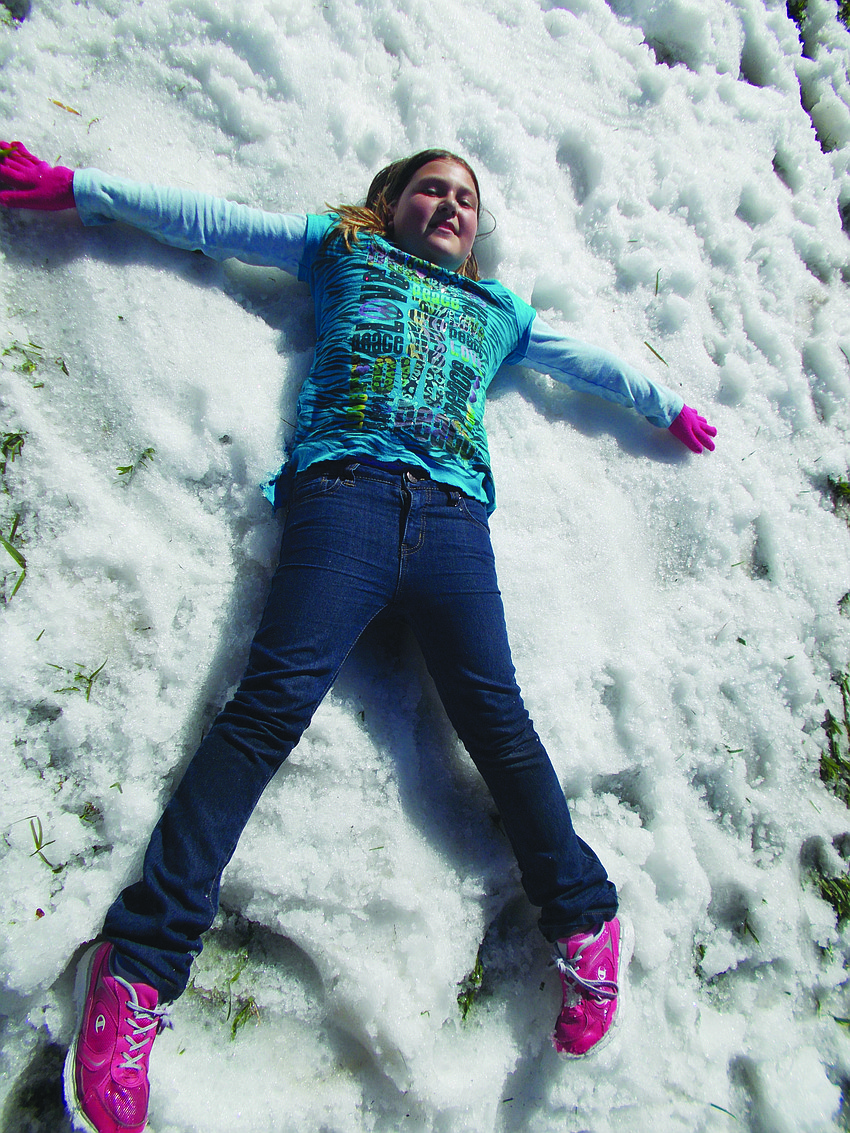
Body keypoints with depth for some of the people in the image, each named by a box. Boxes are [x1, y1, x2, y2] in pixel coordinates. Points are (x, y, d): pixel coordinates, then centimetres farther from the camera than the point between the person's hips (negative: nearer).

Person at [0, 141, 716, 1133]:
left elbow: (591, 361, 46)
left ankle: (586, 922, 6)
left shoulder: (500, 312, 36)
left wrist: (669, 406, 54)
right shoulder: (342, 249, 30)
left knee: (495, 716, -9)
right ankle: (139, 962, -13)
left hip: (451, 513, 3)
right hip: (345, 490, -2)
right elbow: (207, 219, 27)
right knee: (275, 700, -18)